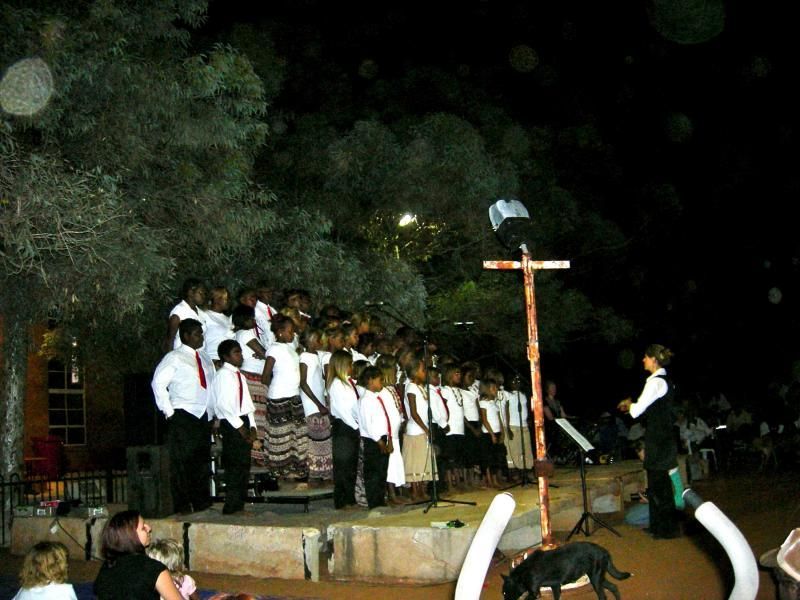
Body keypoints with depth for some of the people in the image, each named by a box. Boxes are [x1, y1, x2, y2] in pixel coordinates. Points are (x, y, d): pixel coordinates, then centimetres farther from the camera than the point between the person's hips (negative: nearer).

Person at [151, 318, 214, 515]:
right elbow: (158, 383, -11)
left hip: (203, 416, 7)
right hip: (182, 416, -7)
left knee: (202, 460, 10)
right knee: (181, 461, -3)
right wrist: (169, 412, -12)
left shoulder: (205, 359, 16)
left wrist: (212, 413, 10)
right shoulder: (174, 358, -5)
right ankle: (182, 505, 4)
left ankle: (201, 502, 19)